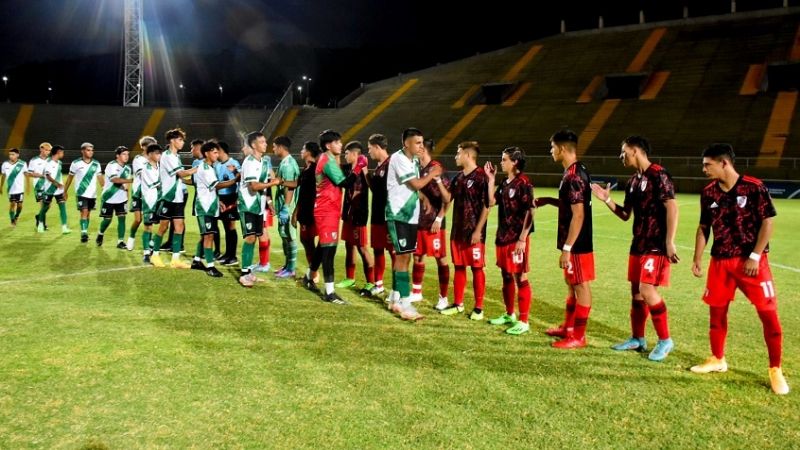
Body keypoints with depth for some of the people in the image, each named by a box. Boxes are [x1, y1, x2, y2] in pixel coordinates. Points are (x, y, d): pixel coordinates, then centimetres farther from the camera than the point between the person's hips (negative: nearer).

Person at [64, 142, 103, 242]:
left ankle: (85, 232, 25)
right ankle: (84, 233, -15)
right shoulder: (76, 163, -4)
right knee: (84, 212, -14)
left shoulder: (96, 164, 3)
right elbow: (70, 177, 5)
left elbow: (100, 178, 5)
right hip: (81, 193, -3)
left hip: (93, 194, 3)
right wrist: (65, 191, 7)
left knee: (88, 213, 12)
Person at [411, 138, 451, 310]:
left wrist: (439, 219, -17)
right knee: (417, 256, 15)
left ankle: (443, 298, 8)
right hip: (418, 220, 7)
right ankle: (416, 292, 27)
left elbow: (447, 199, -13)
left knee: (440, 259, 0)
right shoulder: (417, 168, 8)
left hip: (433, 222, -7)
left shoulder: (437, 169, -12)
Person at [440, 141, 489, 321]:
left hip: (474, 232, -7)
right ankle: (458, 304, 23)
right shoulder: (458, 177, 11)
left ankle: (479, 307, 10)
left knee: (477, 268, 1)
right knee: (459, 267, 13)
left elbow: (486, 206, -13)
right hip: (457, 230, 7)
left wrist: (478, 230, -16)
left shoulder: (481, 176, -11)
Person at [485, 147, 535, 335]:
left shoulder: (523, 183, -14)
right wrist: (491, 179, 6)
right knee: (506, 277, 17)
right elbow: (491, 201, 6)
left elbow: (529, 213, -16)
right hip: (503, 237, 9)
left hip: (517, 239, -9)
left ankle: (523, 322, 3)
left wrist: (522, 239, -20)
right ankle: (509, 314, 30)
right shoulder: (505, 183, 11)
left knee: (520, 279, -3)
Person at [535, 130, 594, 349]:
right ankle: (567, 327, 31)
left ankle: (578, 336, 8)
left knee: (581, 286, 0)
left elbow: (578, 215, -24)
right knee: (572, 285, 18)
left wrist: (566, 248, -23)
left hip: (577, 245, -10)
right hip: (575, 243, 10)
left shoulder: (573, 176, -21)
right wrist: (549, 201, 19)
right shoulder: (576, 172, 10)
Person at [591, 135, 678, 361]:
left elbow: (672, 207, -17)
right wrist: (607, 200, 4)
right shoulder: (633, 181, 13)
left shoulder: (658, 175, -12)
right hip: (638, 244, 9)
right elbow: (625, 215, 19)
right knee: (636, 291, 12)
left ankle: (665, 340, 2)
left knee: (647, 290, -13)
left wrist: (670, 242, -21)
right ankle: (637, 339, 24)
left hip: (656, 245, -9)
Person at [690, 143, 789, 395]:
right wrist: (697, 258, 7)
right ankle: (718, 360, 27)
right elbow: (703, 228, 12)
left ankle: (775, 370, 8)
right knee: (716, 311, 10)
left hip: (751, 261, -5)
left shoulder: (754, 187, -11)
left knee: (768, 314, -5)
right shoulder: (709, 193, 3)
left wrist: (755, 256, -14)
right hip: (720, 261, 5)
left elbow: (767, 222, -9)